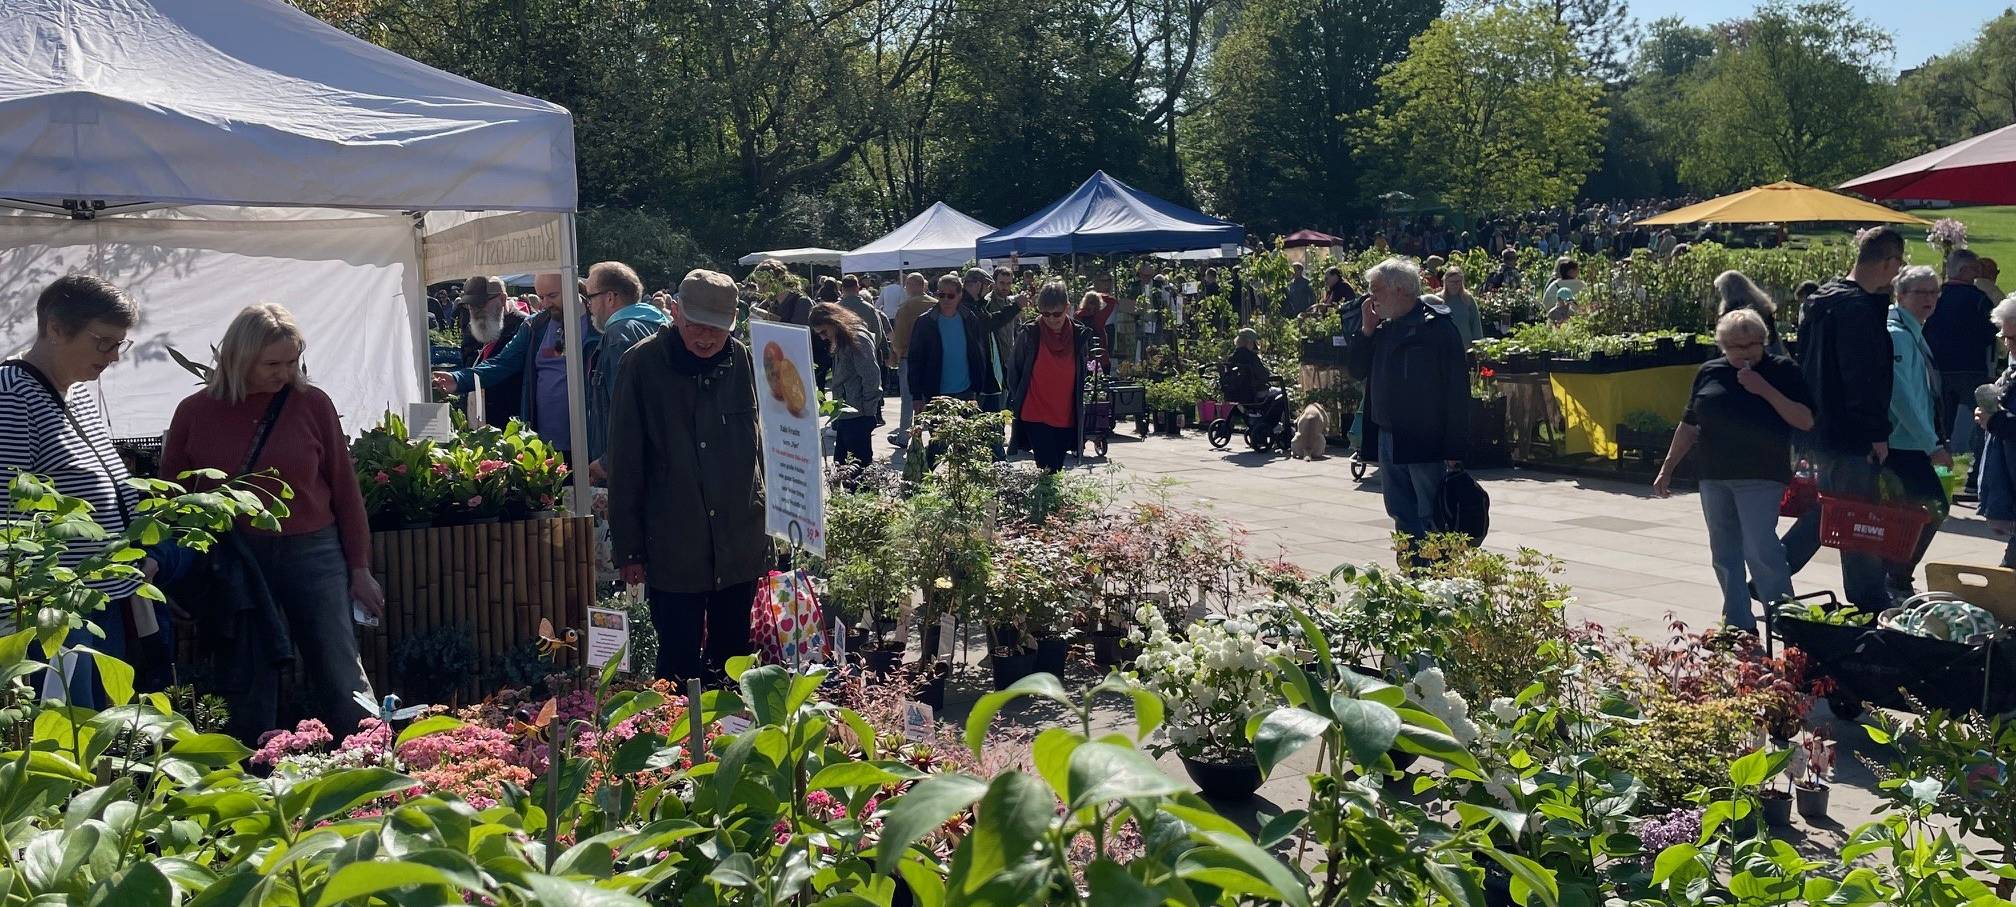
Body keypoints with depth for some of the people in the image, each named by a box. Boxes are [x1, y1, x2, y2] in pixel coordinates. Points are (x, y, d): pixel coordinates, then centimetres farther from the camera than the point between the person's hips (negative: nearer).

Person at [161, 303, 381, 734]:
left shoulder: (312, 403, -1)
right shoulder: (195, 412, 0)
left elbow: (344, 488, 3)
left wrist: (359, 568, 4)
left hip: (312, 553, -1)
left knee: (343, 681, -2)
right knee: (249, 691, 10)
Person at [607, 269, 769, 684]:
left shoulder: (743, 361, 1)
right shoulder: (644, 363, -8)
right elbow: (624, 463, -5)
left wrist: (768, 525, 10)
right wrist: (628, 548, -5)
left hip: (741, 549, 3)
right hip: (673, 552, -3)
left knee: (733, 661, 15)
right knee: (680, 669, 3)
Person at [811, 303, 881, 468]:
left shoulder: (858, 339, -13)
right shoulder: (842, 341, 17)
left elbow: (871, 377, -17)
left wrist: (867, 410, -14)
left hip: (858, 416, -10)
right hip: (846, 415, 10)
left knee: (859, 461, -6)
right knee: (840, 462, 9)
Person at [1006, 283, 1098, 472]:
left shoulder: (1080, 336, 2)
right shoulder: (1029, 334, -5)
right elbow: (1014, 371, 4)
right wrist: (1015, 403, 3)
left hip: (1066, 419, 3)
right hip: (1035, 416, -3)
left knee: (1056, 470, 10)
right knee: (1048, 471, -13)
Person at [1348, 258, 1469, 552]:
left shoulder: (1438, 327, -12)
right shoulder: (1384, 328, 12)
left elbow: (1457, 392, -14)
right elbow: (1357, 371, 16)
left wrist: (1453, 450, -17)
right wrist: (1366, 330, 2)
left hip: (1427, 444, -8)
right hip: (1389, 438, 8)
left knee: (1433, 521, -3)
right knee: (1403, 517, 13)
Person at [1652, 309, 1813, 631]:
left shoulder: (1782, 370, -1)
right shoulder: (1710, 372, 9)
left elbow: (1806, 421, -9)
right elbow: (1689, 425, 16)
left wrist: (1766, 390, -16)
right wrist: (1667, 468, 15)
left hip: (1760, 477, -5)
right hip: (1714, 476, 5)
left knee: (1760, 549, -12)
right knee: (1725, 553, 9)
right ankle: (1738, 626, 18)